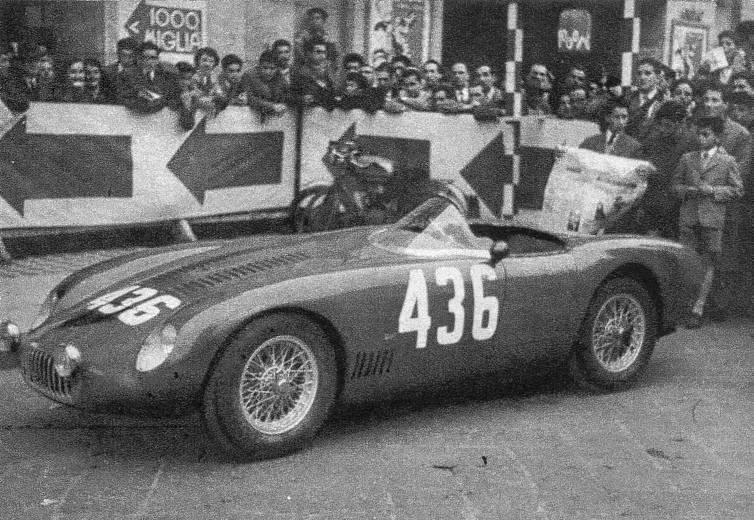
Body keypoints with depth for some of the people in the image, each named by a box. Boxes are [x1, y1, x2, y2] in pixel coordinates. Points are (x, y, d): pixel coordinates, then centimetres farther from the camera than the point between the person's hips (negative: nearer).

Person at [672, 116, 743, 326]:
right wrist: (689, 190, -4)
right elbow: (675, 185, 17)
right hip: (688, 218, 3)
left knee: (710, 264, -7)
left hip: (713, 218, -3)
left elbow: (737, 190, 5)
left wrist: (713, 190, -9)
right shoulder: (687, 159, 13)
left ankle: (698, 309, -6)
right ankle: (713, 303, 14)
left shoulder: (728, 161, 5)